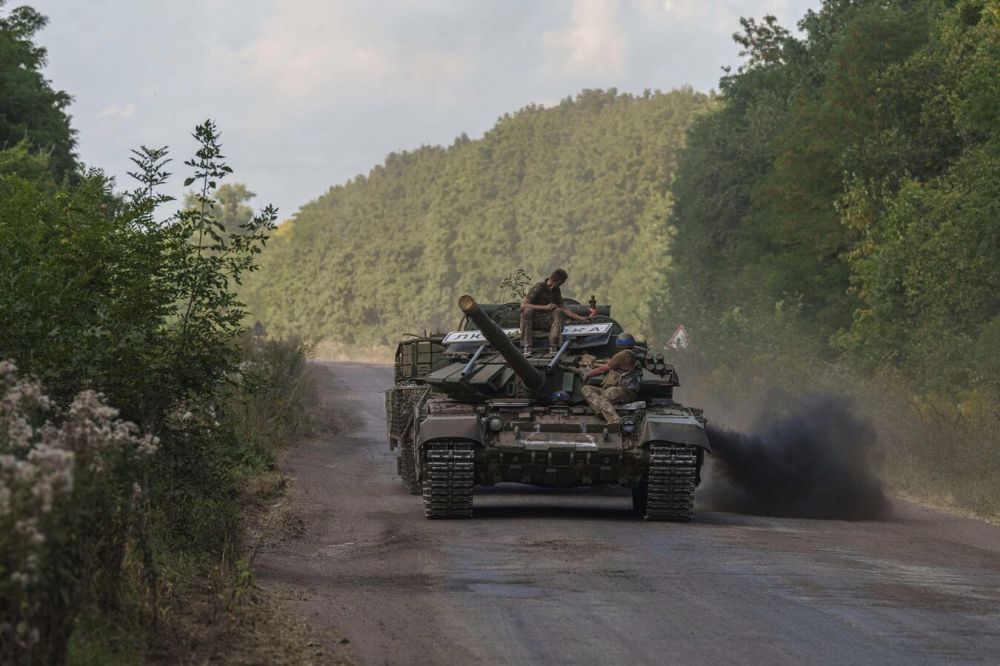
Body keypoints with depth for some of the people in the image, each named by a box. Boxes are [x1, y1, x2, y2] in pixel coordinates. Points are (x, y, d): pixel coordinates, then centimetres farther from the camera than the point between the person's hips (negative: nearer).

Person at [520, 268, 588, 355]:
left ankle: (553, 346, -32)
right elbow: (523, 305, -24)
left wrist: (579, 318, 18)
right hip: (533, 321, -4)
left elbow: (563, 308, 19)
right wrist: (545, 307, -28)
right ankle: (526, 347, -39)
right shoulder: (538, 288, -15)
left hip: (547, 321, 4)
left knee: (558, 311, -24)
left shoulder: (556, 291, 6)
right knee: (528, 311, -35)